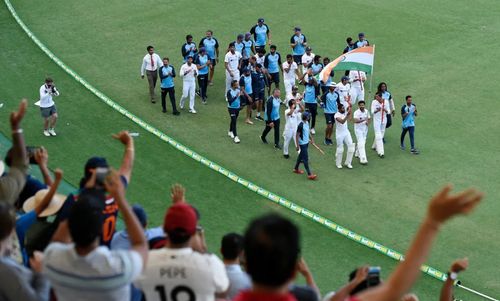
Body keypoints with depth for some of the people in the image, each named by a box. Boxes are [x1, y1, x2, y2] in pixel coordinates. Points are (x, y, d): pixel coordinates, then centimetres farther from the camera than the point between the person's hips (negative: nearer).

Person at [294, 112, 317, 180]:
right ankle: (309, 174, -4)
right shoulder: (301, 125, -24)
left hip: (306, 143, 9)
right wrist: (298, 145, -19)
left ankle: (296, 169, 38)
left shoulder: (307, 123, 2)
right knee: (305, 158, -6)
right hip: (302, 144, -9)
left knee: (301, 156, 22)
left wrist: (311, 139, 17)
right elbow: (297, 135, -20)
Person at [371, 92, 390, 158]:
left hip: (384, 120, 4)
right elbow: (372, 112, -11)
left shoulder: (386, 102, -5)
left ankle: (374, 146, 38)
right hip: (376, 120, -3)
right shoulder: (374, 102, -10)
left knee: (381, 134, 15)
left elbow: (388, 112, -2)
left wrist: (385, 110, -24)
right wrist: (377, 110, -31)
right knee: (378, 136, -9)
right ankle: (380, 152, -10)